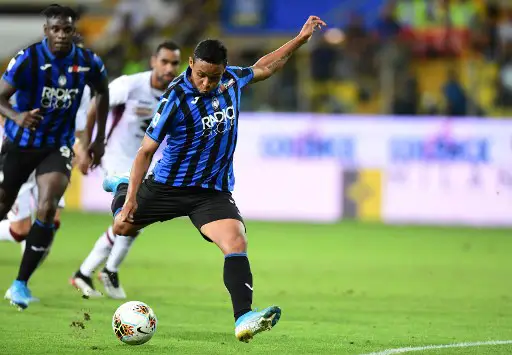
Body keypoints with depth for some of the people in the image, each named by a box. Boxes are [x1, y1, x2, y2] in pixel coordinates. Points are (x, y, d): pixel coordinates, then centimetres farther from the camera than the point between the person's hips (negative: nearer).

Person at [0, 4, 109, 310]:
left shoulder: (89, 63, -8)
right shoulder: (28, 59, -18)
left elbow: (102, 93, 13)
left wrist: (100, 139, 12)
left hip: (57, 147, 1)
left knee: (47, 209, -19)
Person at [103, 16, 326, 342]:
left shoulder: (232, 79, -5)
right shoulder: (176, 98, -20)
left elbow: (263, 68, 19)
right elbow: (147, 150, -16)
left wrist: (300, 39, 16)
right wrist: (131, 198, -21)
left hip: (213, 192, 2)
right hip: (167, 187, -2)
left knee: (236, 243, -23)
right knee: (123, 227, 16)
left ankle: (243, 319, -32)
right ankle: (123, 188, 51)